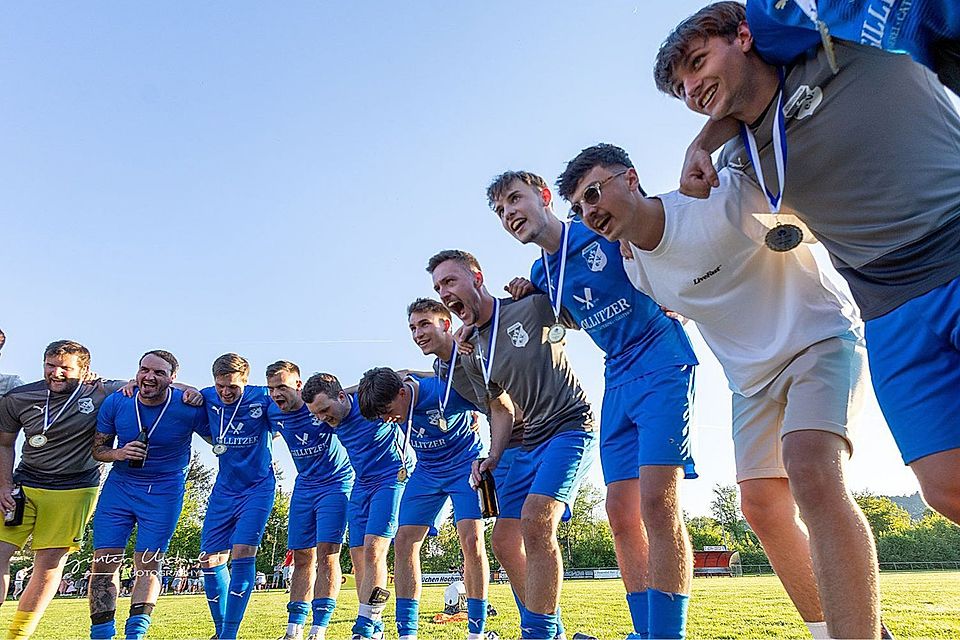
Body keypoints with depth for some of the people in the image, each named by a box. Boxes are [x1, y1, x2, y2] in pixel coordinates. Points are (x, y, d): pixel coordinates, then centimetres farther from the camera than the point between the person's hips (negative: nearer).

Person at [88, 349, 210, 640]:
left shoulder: (189, 406, -16)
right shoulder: (115, 403, -7)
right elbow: (98, 449, 2)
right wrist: (119, 454, -16)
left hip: (164, 493, -3)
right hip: (119, 486, 3)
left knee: (148, 566, -2)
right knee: (104, 562, 1)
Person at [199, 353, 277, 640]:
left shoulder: (262, 399, -15)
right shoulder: (209, 398, -3)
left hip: (258, 487, -5)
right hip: (224, 489, 5)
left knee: (243, 553, -16)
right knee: (210, 560, 5)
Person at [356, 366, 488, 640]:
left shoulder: (446, 391, -30)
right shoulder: (389, 401, -14)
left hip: (464, 464, -5)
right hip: (427, 471, 6)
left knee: (471, 540, -19)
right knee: (403, 543, -4)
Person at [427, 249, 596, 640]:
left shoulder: (533, 307, -9)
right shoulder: (472, 357, 10)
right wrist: (493, 457, 3)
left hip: (572, 425, -7)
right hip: (533, 442, 7)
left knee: (536, 521, -24)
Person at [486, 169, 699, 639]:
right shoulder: (541, 273, 12)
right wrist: (534, 296, 12)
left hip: (661, 363, -7)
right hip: (617, 381, 7)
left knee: (657, 502, -17)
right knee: (621, 513, 3)